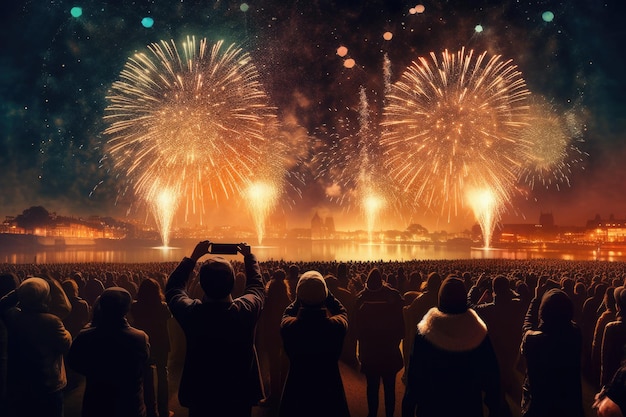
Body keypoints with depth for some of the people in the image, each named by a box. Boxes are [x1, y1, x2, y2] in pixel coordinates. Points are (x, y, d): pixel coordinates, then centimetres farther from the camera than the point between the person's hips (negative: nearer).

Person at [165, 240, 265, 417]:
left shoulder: (190, 312, -23)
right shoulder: (247, 309, -23)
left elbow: (172, 288, 0)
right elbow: (257, 286, 2)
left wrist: (193, 257, 4)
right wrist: (249, 256, 13)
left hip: (200, 399, 0)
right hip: (240, 399, 0)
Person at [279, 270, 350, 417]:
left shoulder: (288, 326, -22)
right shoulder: (337, 326, -23)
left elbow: (287, 314, 5)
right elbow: (342, 312, 3)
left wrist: (301, 299, 7)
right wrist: (327, 294, 6)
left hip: (296, 394, 1)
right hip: (330, 391, 0)